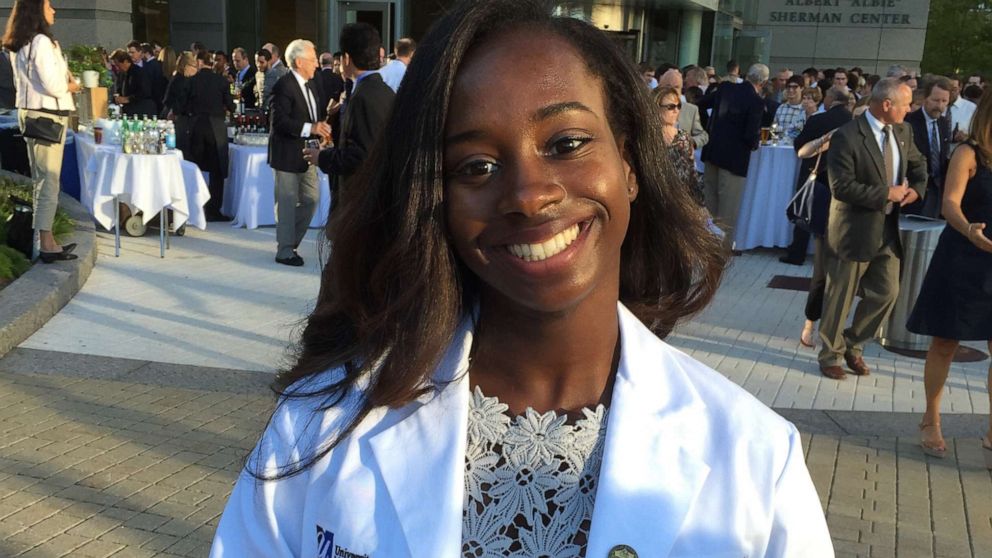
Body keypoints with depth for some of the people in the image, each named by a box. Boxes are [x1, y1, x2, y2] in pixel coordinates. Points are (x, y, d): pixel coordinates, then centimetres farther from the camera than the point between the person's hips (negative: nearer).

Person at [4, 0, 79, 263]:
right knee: (49, 180, -7)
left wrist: (64, 80, 7)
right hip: (46, 116, -10)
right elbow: (53, 86, -21)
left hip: (29, 113, 10)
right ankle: (46, 243, -5)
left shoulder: (20, 46, 14)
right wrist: (71, 85, -1)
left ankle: (43, 238, 18)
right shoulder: (41, 41, -15)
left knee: (40, 179, 13)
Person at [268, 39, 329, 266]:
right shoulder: (284, 86, -15)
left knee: (311, 199, 11)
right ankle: (285, 250, 12)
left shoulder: (314, 85, 11)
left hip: (307, 153, 8)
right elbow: (279, 120, -22)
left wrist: (322, 130, 1)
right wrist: (310, 128, -28)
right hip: (287, 154, -8)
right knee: (287, 203, 1)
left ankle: (290, 241, 26)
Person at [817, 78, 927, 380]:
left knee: (887, 292, 10)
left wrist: (916, 188, 1)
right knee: (840, 298, 6)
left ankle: (853, 344, 31)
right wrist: (887, 194, -18)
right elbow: (841, 186, -23)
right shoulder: (847, 136, -18)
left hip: (888, 229, 7)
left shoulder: (903, 132, 5)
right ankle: (831, 355, 24)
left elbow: (918, 163, 22)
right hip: (855, 230, -7)